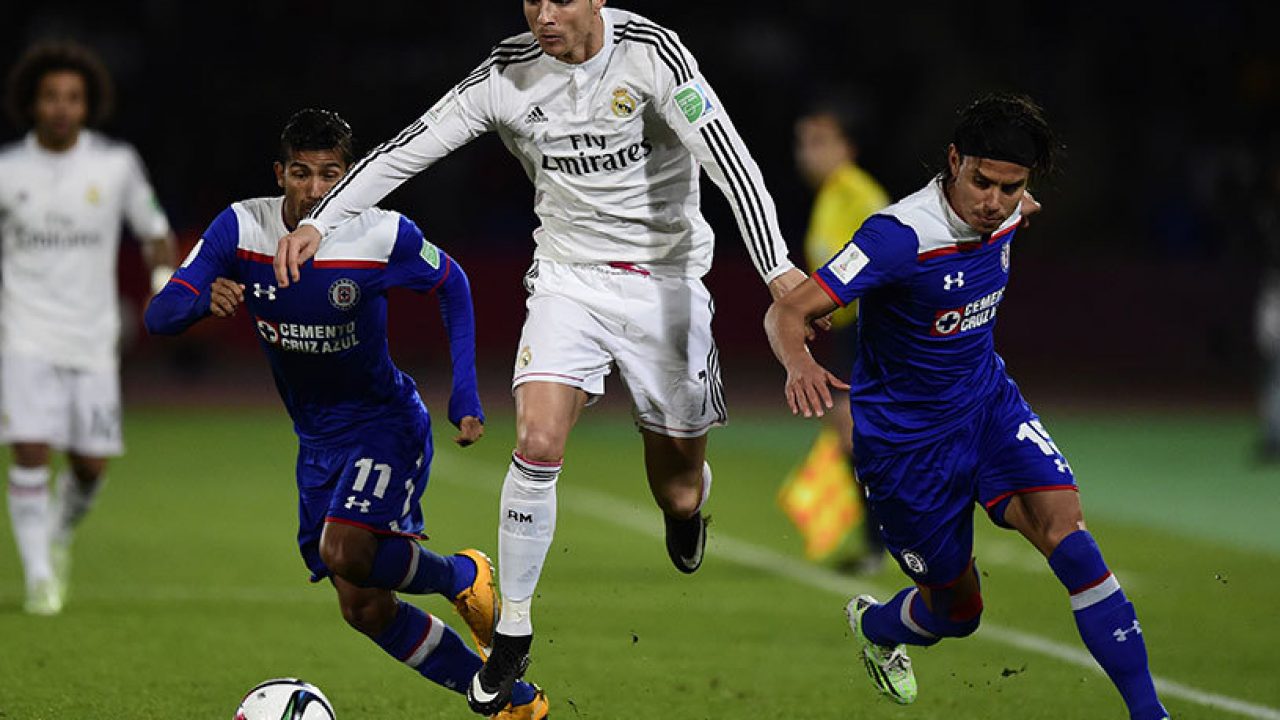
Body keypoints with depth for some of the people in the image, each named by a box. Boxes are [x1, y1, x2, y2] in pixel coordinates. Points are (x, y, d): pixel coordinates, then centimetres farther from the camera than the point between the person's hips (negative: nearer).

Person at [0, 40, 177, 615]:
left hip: (92, 340, 1)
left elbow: (155, 232, 7)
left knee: (91, 465, 2)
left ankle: (61, 532, 34)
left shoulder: (117, 164, -3)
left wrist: (164, 285, -12)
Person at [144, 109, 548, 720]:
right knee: (366, 612, 4)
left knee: (344, 550, -30)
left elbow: (451, 286, 1)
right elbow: (159, 316, -14)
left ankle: (462, 576, 0)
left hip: (386, 422, -4)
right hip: (317, 438, 4)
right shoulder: (241, 228, -13)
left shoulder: (383, 235, -18)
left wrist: (465, 397, -7)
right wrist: (207, 298, -38)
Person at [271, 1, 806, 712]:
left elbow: (727, 156, -23)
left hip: (664, 278, -1)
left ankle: (686, 501, 47)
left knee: (678, 488, 6)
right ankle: (512, 633, -6)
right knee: (537, 444, -20)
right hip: (568, 275, 1)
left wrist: (776, 267, -32)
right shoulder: (507, 73, -8)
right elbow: (407, 149, -2)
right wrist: (317, 222, -12)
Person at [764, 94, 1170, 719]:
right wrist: (799, 364, -50)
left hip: (988, 403, 5)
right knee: (957, 610, 7)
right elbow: (787, 313, -32)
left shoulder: (1002, 219, -7)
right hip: (905, 434, -5)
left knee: (1064, 527, -22)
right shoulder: (901, 235, -27)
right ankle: (874, 627, 45)